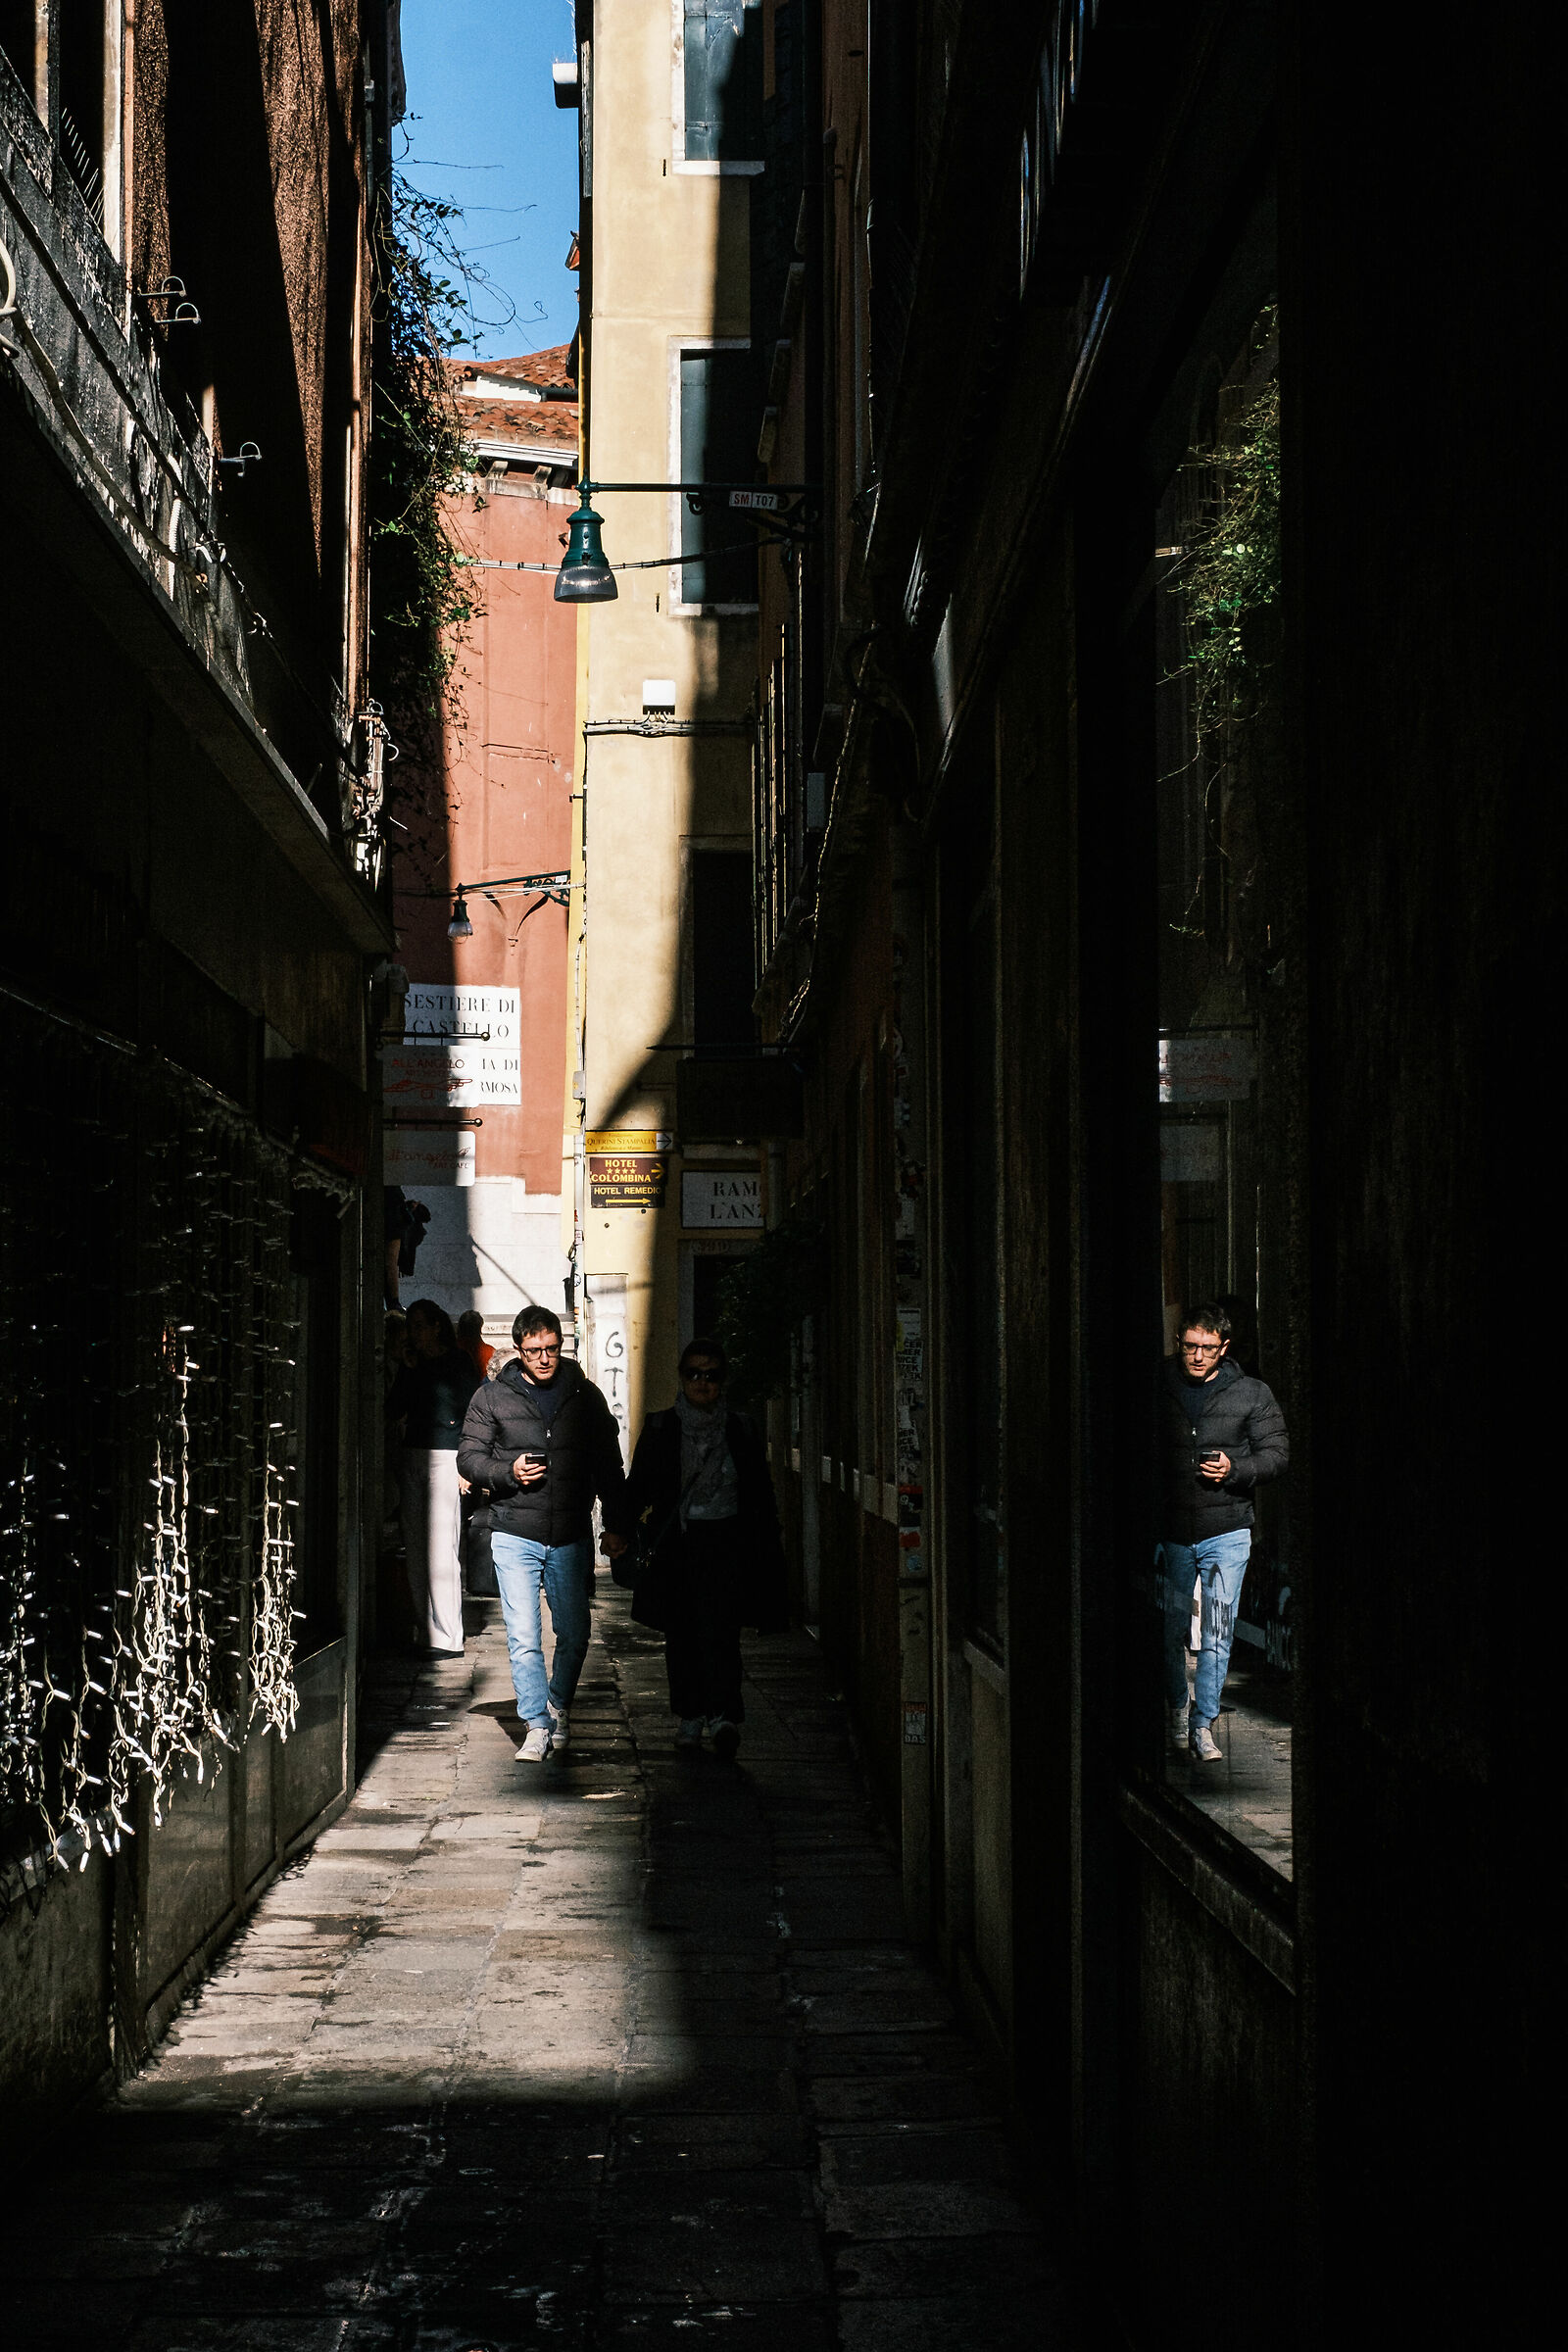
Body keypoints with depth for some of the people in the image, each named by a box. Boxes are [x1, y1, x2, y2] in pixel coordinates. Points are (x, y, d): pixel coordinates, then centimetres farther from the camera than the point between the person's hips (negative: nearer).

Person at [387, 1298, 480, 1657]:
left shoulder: (458, 1363, -1)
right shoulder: (413, 1365, 15)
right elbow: (393, 1410, 7)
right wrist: (408, 1371, -2)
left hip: (444, 1458, -6)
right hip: (412, 1458, 6)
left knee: (441, 1548, -10)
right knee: (416, 1547, 4)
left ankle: (447, 1637, -8)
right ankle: (424, 1632, 8)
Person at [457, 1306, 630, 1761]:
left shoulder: (584, 1395, 8)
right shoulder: (491, 1396, 3)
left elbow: (608, 1465, 13)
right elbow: (469, 1456, 6)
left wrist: (616, 1526, 10)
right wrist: (508, 1473, -13)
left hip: (571, 1536, 2)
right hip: (515, 1535, -2)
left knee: (574, 1634, 7)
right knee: (524, 1637, -6)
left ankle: (559, 1706, 30)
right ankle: (537, 1726, 2)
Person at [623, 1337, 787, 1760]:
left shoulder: (740, 1431, 7)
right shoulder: (660, 1429, 6)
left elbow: (761, 1497, 10)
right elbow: (638, 1488, 6)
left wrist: (766, 1552, 6)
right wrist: (633, 1533, -11)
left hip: (726, 1541, -1)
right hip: (675, 1545, 1)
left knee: (719, 1630, -14)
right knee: (680, 1634, 4)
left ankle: (723, 1716, -21)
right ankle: (689, 1717, 17)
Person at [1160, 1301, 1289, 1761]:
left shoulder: (1252, 1393, 1)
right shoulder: (1158, 1386, 2)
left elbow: (1277, 1452, 4)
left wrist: (1235, 1468, -15)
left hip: (1226, 1532, -1)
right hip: (1170, 1531, 1)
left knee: (1218, 1634, -3)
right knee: (1171, 1629, 8)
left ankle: (1203, 1724, 6)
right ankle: (1177, 1709, 28)